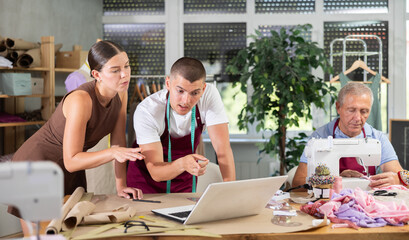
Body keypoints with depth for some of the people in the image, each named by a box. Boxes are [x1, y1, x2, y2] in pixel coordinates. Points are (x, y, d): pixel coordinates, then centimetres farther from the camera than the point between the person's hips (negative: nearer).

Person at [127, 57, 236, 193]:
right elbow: (155, 172, -27)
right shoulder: (146, 111, -26)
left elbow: (223, 149, -21)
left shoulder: (210, 95, -19)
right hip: (147, 182, -2)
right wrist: (183, 164, -47)